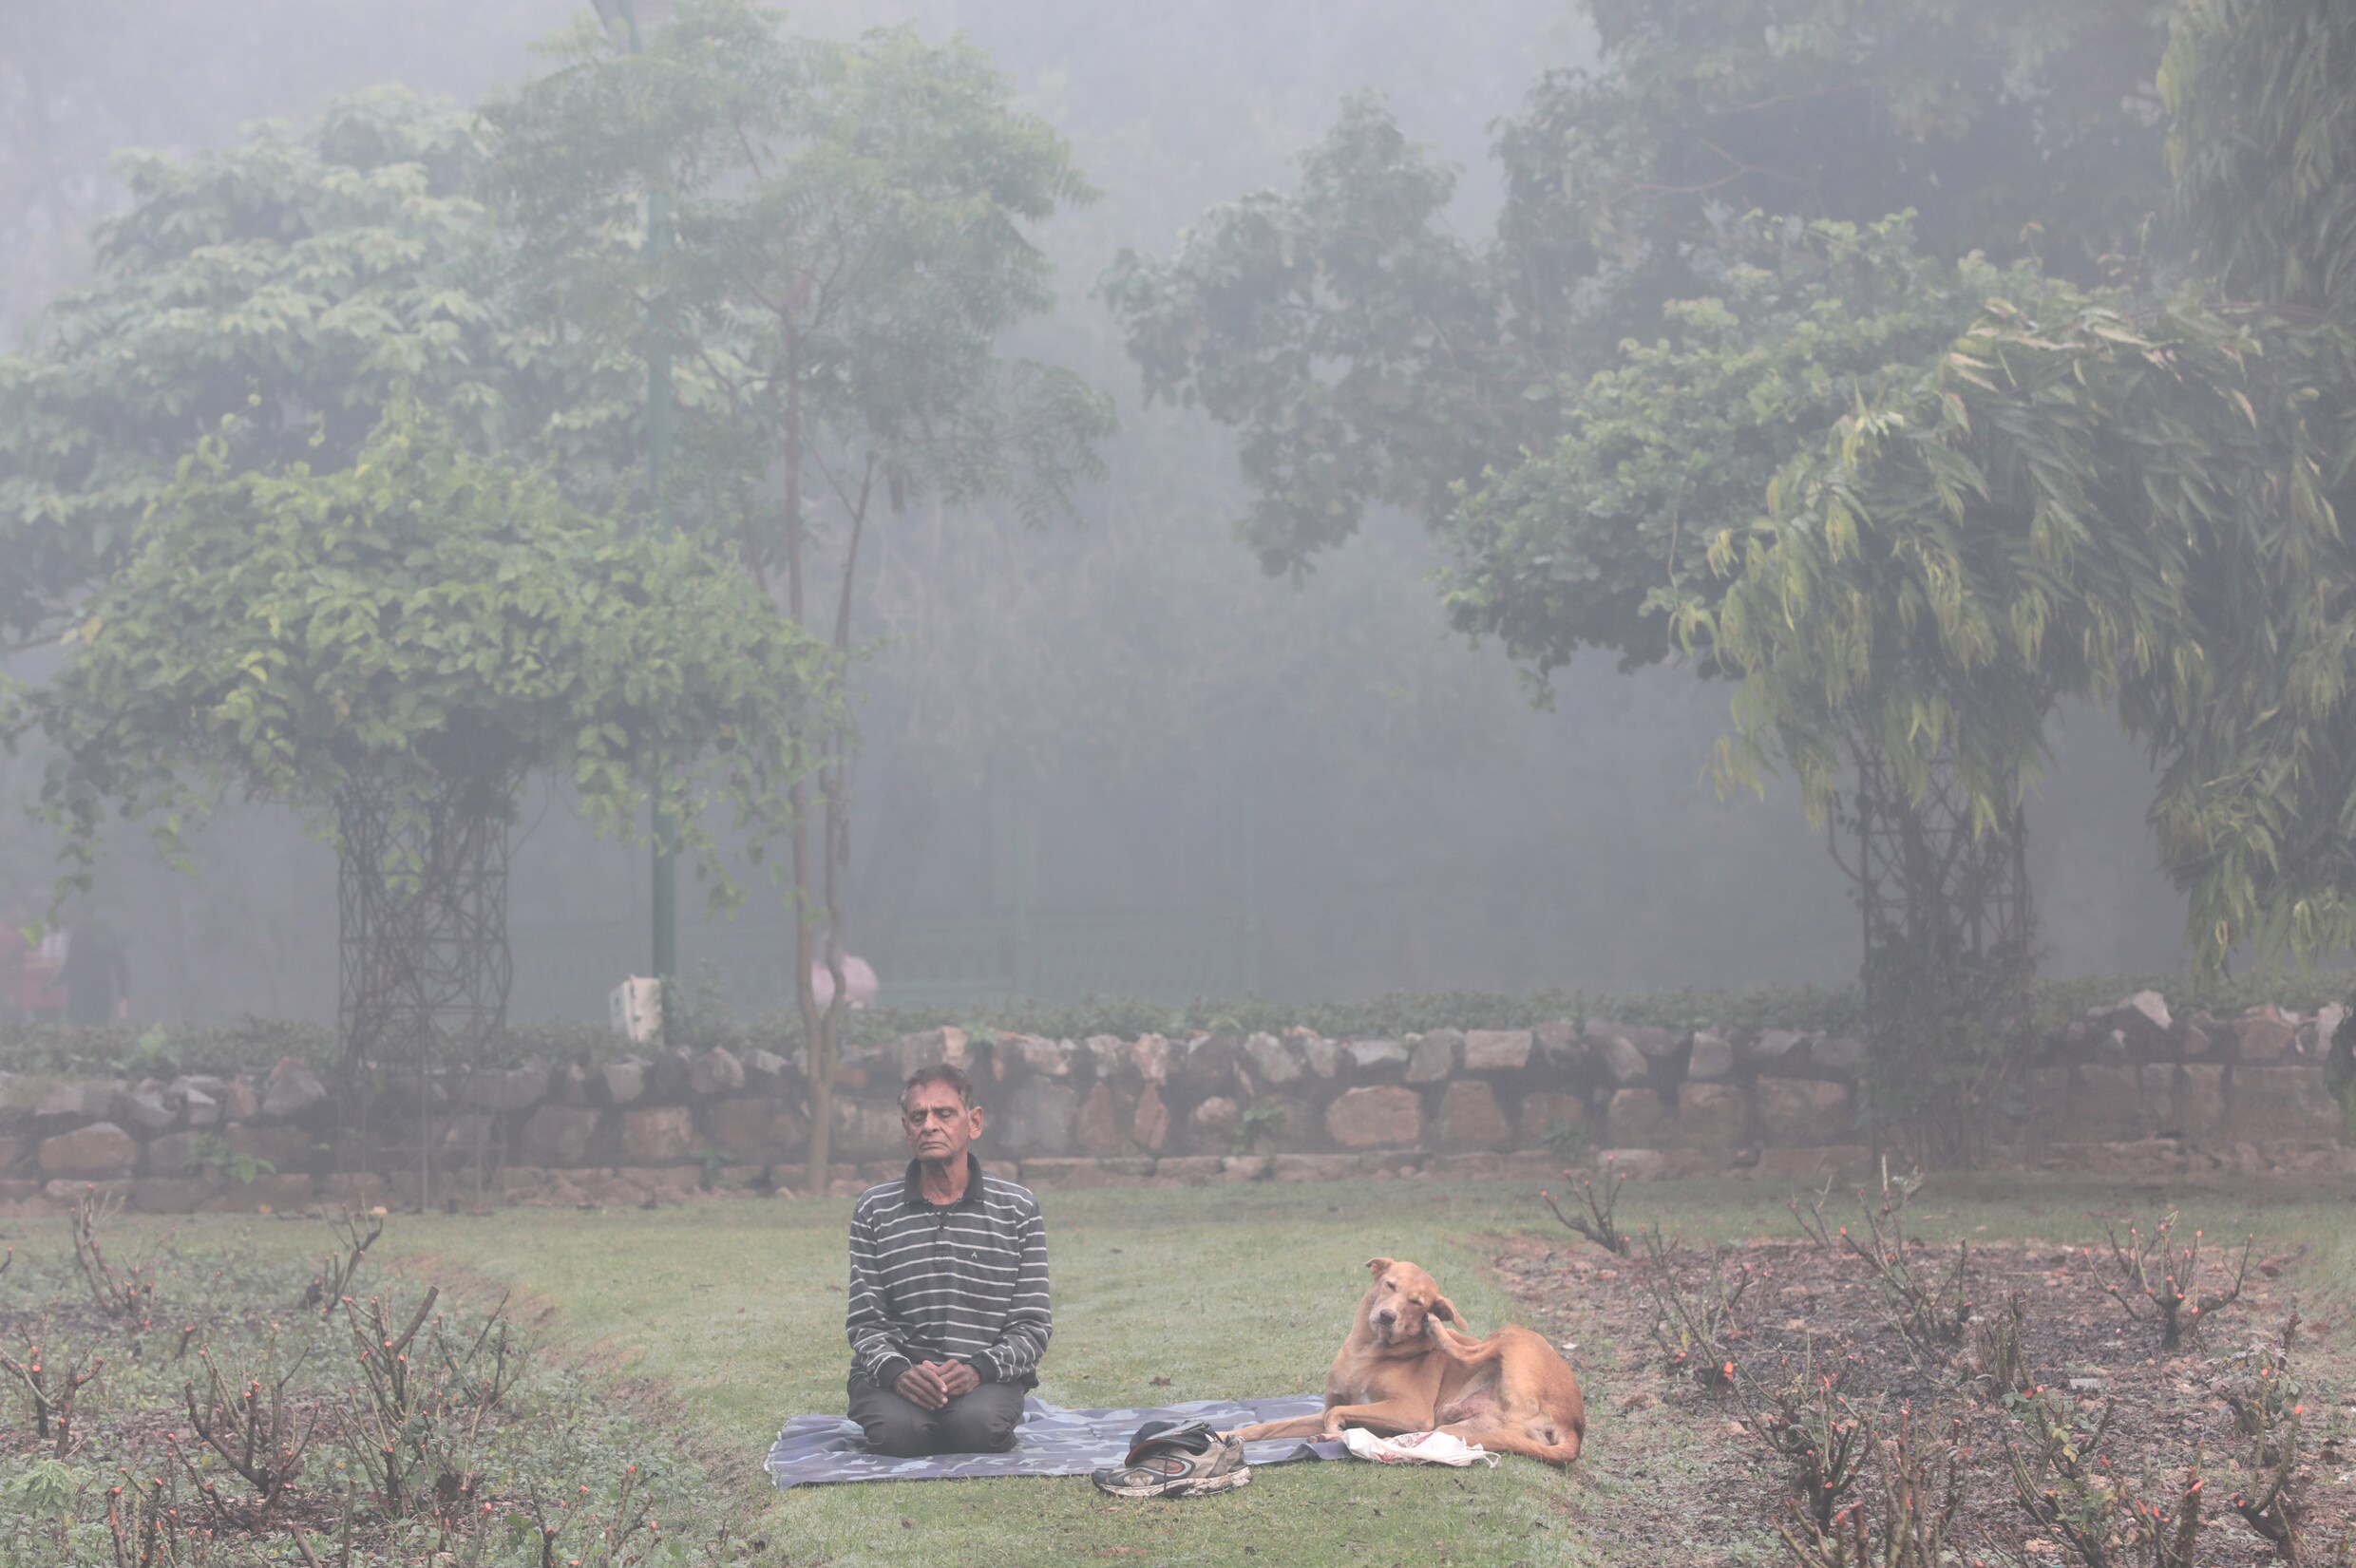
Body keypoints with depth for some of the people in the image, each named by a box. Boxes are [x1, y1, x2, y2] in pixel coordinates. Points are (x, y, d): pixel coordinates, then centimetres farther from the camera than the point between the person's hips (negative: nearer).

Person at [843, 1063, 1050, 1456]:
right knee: (897, 1430, -32)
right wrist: (897, 1372, -18)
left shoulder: (1017, 1208, 6)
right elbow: (864, 1322, 4)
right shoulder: (874, 1210, 8)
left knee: (977, 1424, -34)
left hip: (987, 1375, -1)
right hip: (894, 1372, 1)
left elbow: (1033, 1325, 3)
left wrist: (978, 1369, -17)